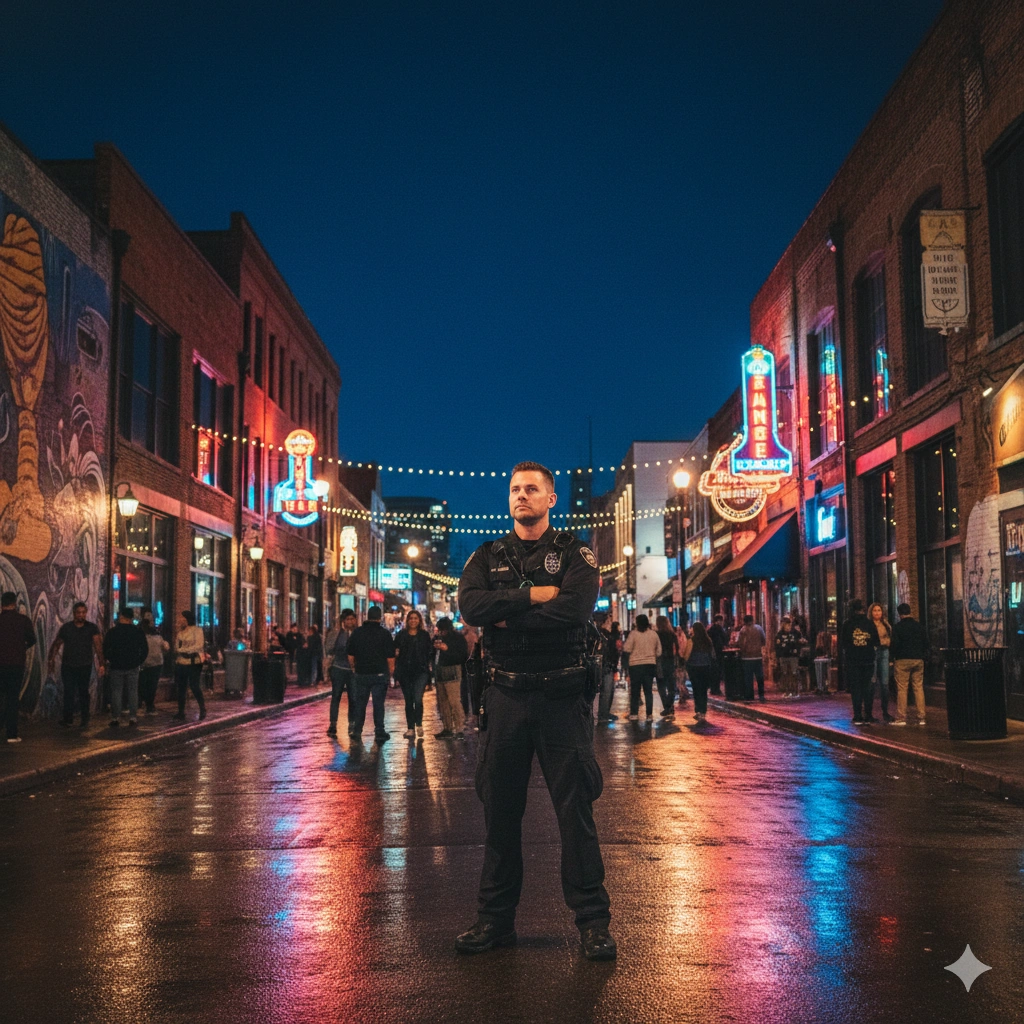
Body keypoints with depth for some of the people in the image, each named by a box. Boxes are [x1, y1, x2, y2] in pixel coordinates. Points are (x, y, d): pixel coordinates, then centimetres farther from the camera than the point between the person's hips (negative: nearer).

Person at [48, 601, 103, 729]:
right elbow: (56, 645, 12)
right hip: (68, 666, 0)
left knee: (83, 692, 7)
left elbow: (98, 645, -6)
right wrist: (51, 659, 5)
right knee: (68, 692, -8)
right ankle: (67, 718, -7)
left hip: (85, 666, 0)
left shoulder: (92, 628, 0)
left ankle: (84, 718, 15)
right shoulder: (66, 628, 3)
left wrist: (101, 664, -14)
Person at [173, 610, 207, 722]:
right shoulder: (180, 632, 14)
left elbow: (198, 646, -16)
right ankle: (181, 713, 14)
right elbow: (177, 646, 17)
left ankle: (203, 709, 11)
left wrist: (182, 650, -15)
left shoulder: (197, 630, -7)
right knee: (181, 688, 8)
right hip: (180, 663, 7)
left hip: (193, 663, -7)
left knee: (194, 686, -7)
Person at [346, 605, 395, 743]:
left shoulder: (357, 632, 3)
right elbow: (390, 657, -6)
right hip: (379, 674, -2)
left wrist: (354, 668, 21)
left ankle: (356, 731, 9)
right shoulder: (384, 633, -5)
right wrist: (391, 672, 6)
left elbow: (350, 655, 8)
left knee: (360, 703, 10)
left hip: (361, 674, 2)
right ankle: (379, 733, 4)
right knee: (378, 703, 2)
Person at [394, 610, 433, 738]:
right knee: (408, 701, 6)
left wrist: (430, 669, -2)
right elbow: (395, 654, 6)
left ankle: (419, 724, 4)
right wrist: (397, 673, -4)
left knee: (418, 699, -15)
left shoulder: (424, 635, 7)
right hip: (405, 672, 2)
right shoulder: (401, 635, 7)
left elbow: (430, 654, 6)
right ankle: (410, 729, 14)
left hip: (421, 671, -1)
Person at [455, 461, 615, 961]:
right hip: (505, 695, 3)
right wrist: (534, 595, -13)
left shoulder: (574, 554, 4)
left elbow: (577, 607, -15)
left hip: (561, 696, -2)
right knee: (500, 809, 8)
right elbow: (470, 605, -8)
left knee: (575, 810, 0)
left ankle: (592, 920, 10)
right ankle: (495, 918, 19)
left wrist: (508, 618, -11)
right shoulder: (487, 557, 12)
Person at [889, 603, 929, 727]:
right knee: (919, 688, 5)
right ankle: (921, 717, 3)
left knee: (902, 689, -3)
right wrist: (923, 656, 18)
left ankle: (901, 718, -4)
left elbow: (895, 644, -10)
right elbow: (926, 643, 12)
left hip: (902, 660, -4)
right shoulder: (919, 626, 9)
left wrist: (892, 656, 4)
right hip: (918, 660, 4)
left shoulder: (897, 627, -6)